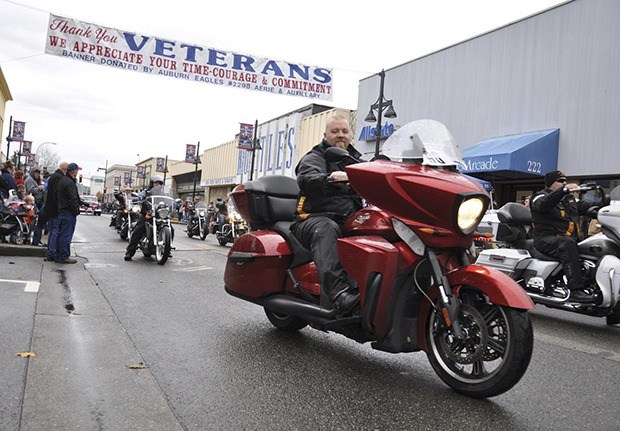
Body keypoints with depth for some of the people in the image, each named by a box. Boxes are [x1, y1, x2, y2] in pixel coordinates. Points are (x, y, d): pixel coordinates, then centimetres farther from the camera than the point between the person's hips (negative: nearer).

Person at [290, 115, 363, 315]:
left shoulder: (356, 159, 28)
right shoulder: (314, 157, 7)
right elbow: (305, 179, -17)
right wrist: (330, 178, -39)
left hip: (350, 221, 5)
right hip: (315, 218, -5)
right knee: (326, 230, -41)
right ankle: (339, 291, -58)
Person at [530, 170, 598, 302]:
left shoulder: (569, 198, 26)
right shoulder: (540, 196, 0)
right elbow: (543, 205, -24)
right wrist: (564, 190, -33)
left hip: (571, 238, 8)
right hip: (546, 239, -8)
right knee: (568, 244, -37)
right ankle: (576, 290, -44)